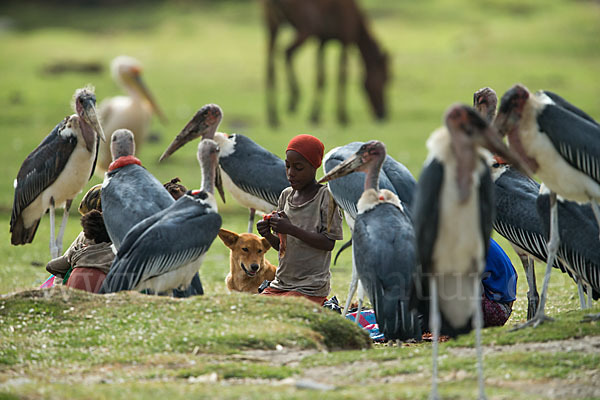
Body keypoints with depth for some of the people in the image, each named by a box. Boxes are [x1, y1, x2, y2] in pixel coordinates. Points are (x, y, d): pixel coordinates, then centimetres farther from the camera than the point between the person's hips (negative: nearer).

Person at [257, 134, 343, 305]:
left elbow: (328, 243, -14)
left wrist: (291, 229, -20)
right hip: (280, 283, 7)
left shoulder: (326, 196, -7)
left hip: (311, 288, -7)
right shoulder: (286, 195, 11)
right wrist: (268, 235, -6)